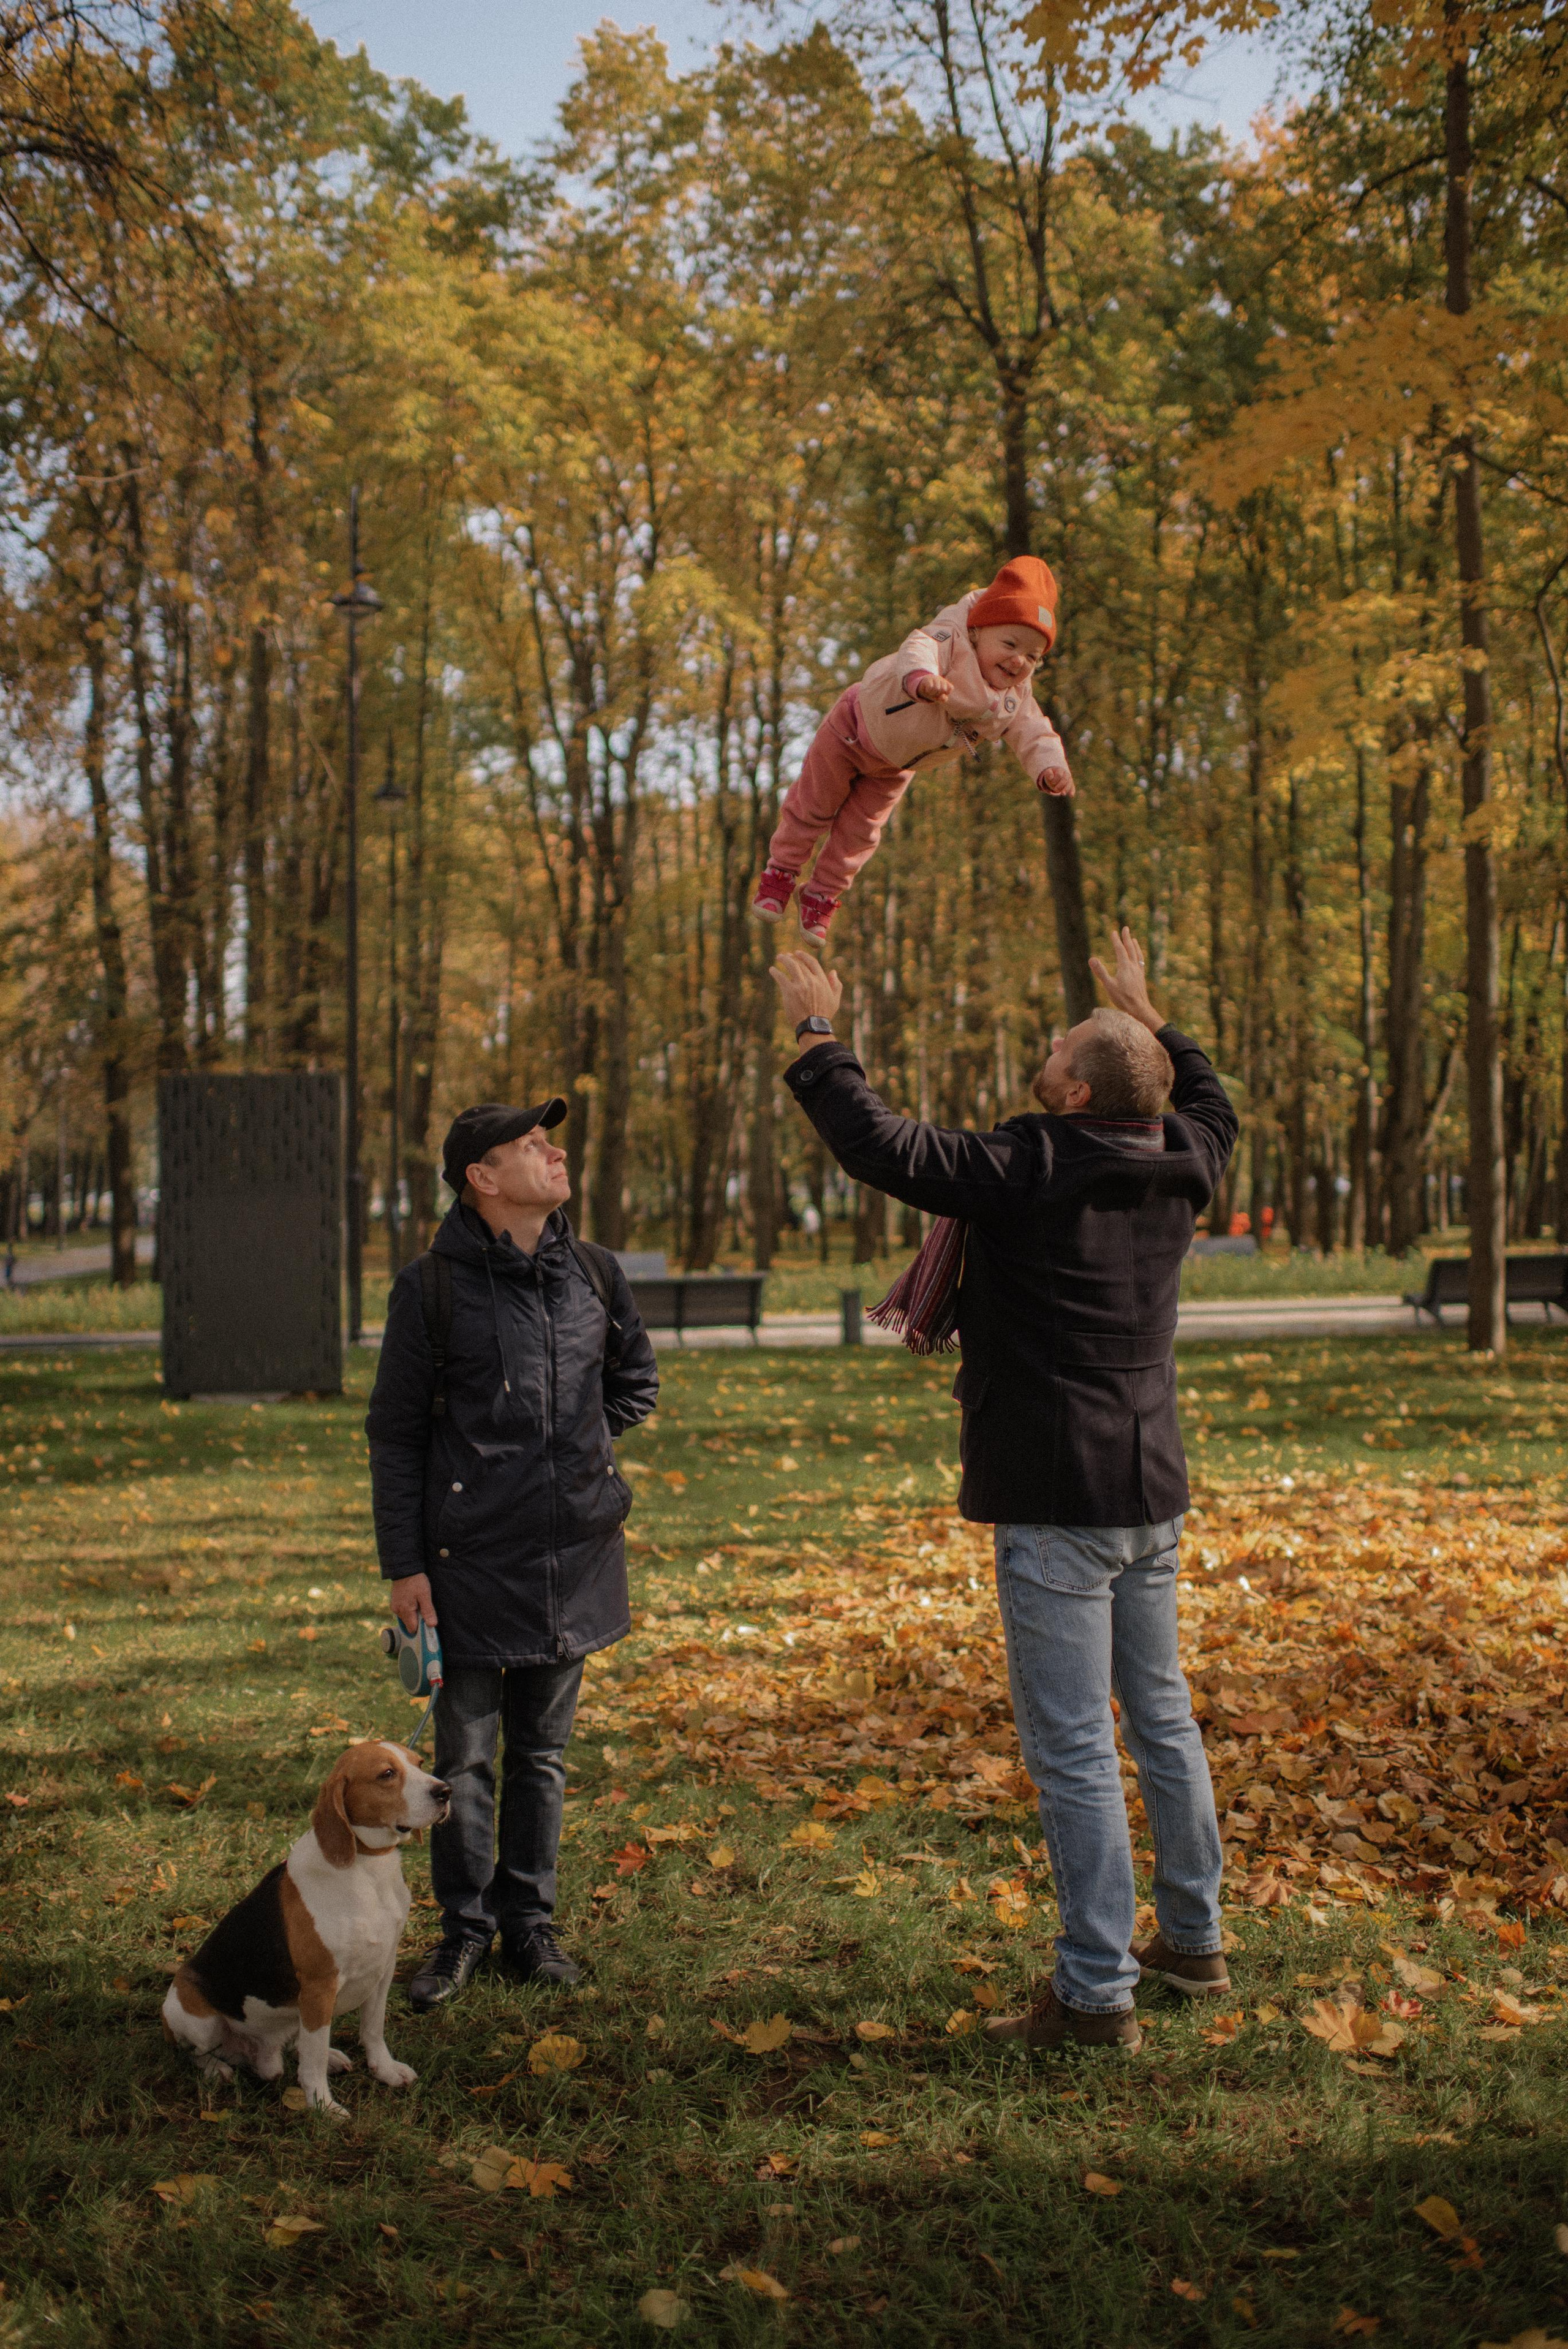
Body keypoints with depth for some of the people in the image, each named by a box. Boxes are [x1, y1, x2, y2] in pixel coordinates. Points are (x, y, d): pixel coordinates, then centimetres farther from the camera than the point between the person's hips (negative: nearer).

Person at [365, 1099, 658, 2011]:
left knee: (544, 1750, 13)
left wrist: (583, 1447, 6)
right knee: (466, 1755, 5)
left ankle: (532, 1919, 26)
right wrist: (404, 1564, -6)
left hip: (575, 1551, 3)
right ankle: (466, 1926, 21)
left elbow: (636, 1379, 21)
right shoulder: (433, 1288, -8)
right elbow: (395, 1434, -3)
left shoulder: (596, 1274, 3)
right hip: (472, 1553, -3)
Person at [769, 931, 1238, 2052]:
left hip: (1059, 1502, -8)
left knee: (1074, 1747, -3)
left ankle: (1096, 1992, 3)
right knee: (1162, 1717, 20)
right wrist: (1153, 1019, 38)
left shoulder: (1030, 1169, -17)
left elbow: (883, 1146, -21)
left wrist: (822, 1037, -8)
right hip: (1153, 1494, 8)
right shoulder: (1177, 1166, 5)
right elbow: (1212, 1104, 28)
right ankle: (1193, 1940, 32)